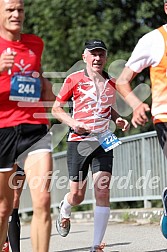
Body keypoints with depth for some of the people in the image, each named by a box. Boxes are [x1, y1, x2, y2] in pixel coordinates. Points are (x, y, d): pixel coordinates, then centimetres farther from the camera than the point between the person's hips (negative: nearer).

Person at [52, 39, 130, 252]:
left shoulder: (111, 83, 10)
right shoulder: (74, 79, -3)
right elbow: (56, 108, 2)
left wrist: (118, 119, 6)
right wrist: (73, 123, -15)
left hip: (103, 142, 3)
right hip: (78, 141, -3)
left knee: (103, 192, -11)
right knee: (77, 195, 3)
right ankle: (64, 212, 41)